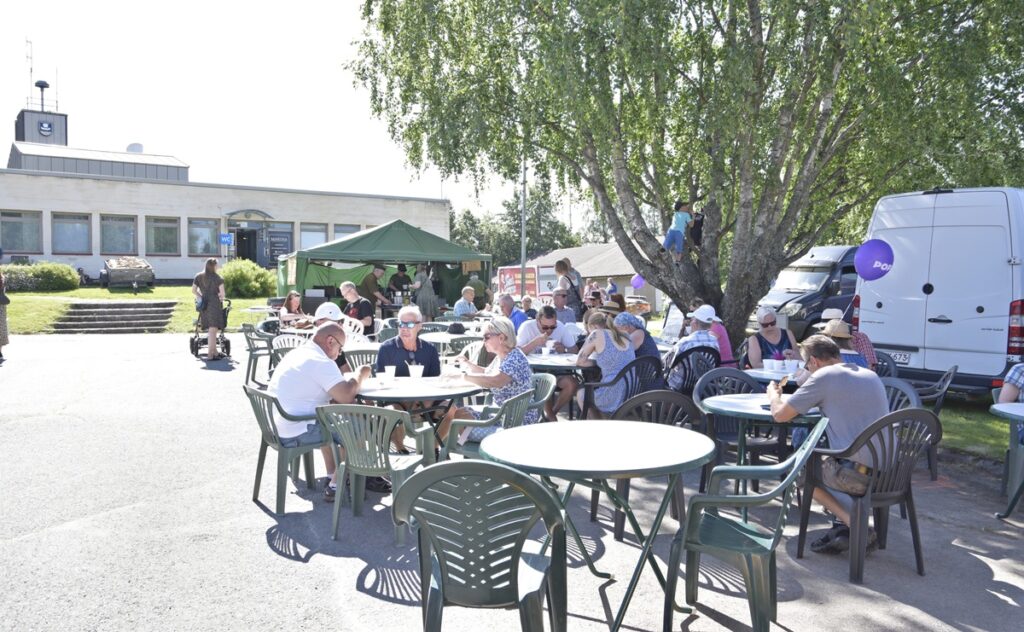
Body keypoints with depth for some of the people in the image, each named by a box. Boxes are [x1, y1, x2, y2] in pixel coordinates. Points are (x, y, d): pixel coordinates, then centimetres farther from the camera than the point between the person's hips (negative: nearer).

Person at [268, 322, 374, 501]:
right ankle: (335, 487, 7)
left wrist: (353, 379, 3)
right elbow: (346, 396, -22)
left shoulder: (297, 353, 14)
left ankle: (332, 476, 29)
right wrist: (360, 374, -5)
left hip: (276, 428, 10)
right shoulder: (320, 362, -17)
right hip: (295, 434, -10)